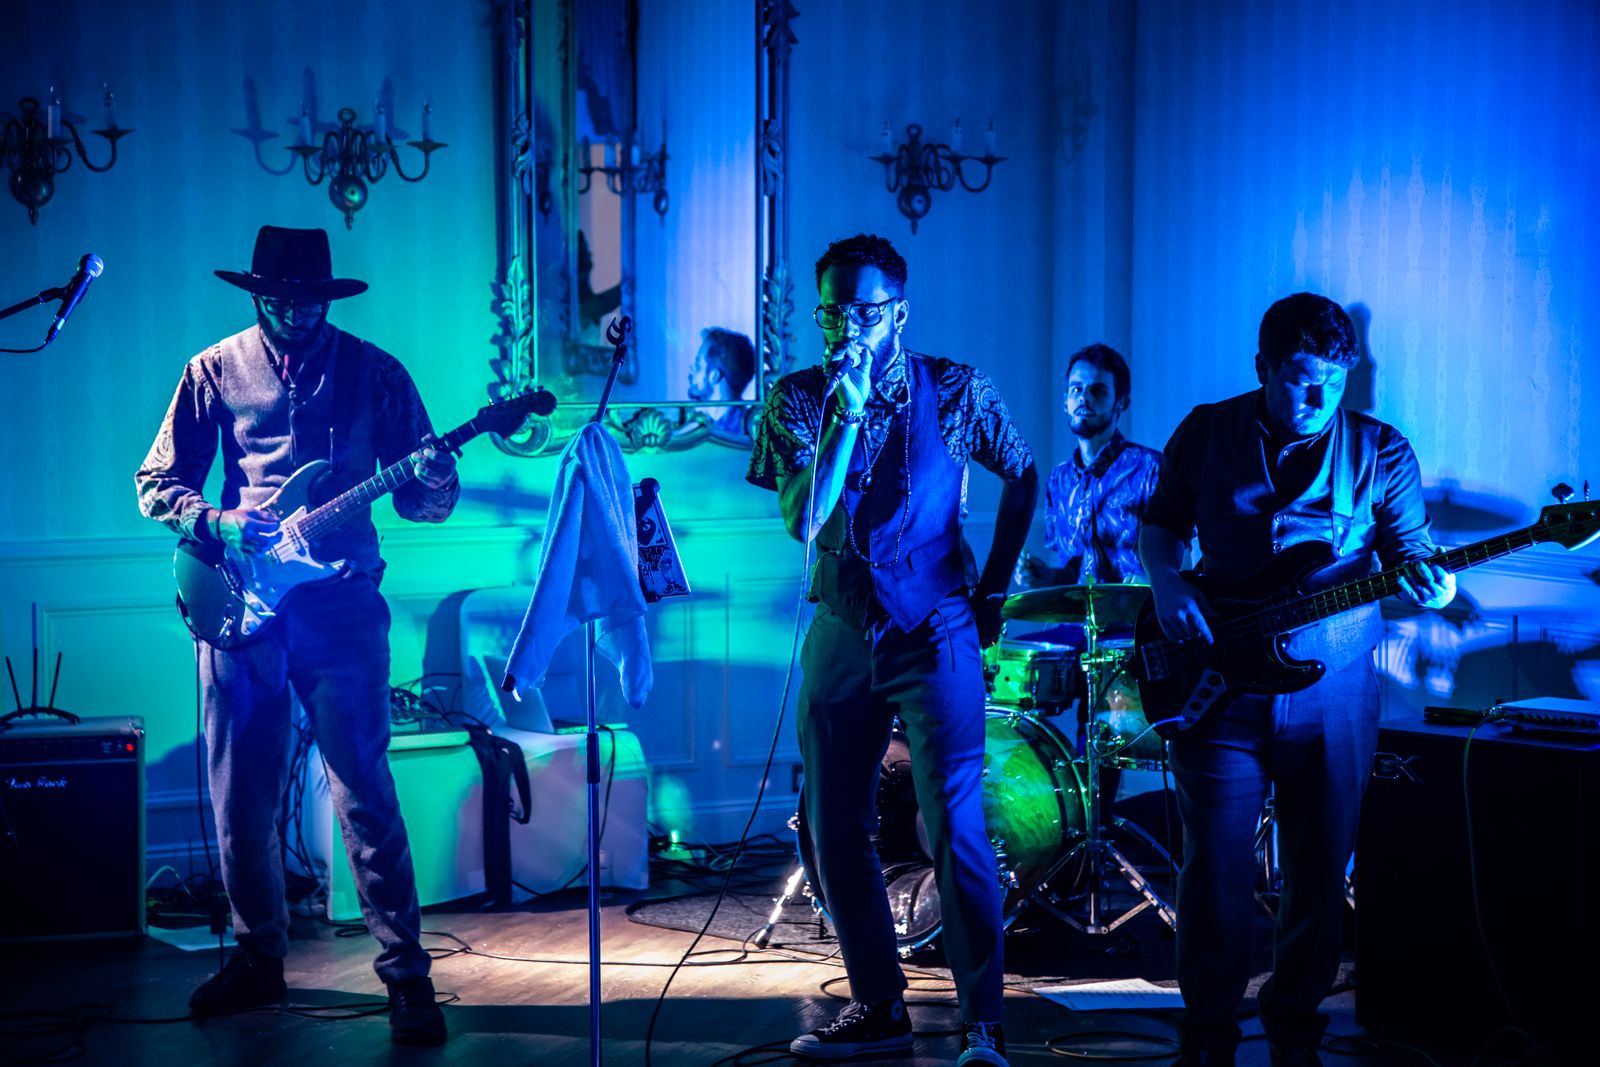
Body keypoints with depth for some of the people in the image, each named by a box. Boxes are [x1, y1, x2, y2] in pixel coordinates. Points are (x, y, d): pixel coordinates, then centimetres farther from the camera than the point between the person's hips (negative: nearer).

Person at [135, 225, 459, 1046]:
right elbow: (156, 485, 9)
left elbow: (424, 501, 7)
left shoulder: (374, 372, 5)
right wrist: (218, 523, -10)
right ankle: (259, 956, 25)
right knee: (240, 798, 8)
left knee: (363, 792, -7)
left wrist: (433, 482, -17)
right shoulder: (214, 372, 8)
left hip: (341, 604, -2)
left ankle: (406, 975, -1)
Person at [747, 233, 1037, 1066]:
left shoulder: (955, 392, -4)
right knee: (832, 831, 7)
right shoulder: (797, 399, -2)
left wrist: (993, 588, 6)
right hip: (840, 633, 3)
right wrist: (849, 414, -21)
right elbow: (802, 521, -15)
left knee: (953, 829, -10)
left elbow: (1023, 477, 11)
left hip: (934, 633, -3)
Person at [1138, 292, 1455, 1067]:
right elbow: (1160, 523, 12)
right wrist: (1167, 584, -7)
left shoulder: (1380, 451, 2)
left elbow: (1408, 550, 4)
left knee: (1318, 873, 8)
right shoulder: (1207, 433, 3)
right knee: (1215, 869, 1)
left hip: (1332, 693, 1)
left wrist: (1426, 582, -19)